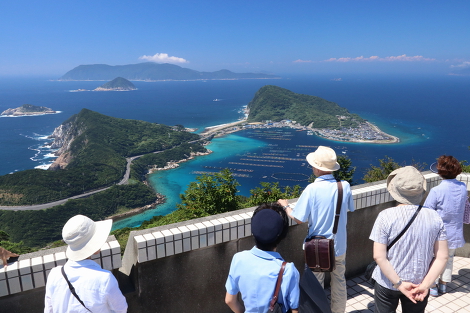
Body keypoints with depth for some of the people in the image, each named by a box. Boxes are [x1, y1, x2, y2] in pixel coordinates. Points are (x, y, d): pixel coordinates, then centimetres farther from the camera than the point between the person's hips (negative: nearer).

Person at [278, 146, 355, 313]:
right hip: (339, 245, 4)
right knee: (339, 281, 23)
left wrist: (286, 206, -1)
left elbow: (299, 219, -18)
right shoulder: (345, 186, -11)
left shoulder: (312, 189, -24)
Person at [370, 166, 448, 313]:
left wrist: (399, 284, -13)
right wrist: (425, 285, -7)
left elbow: (379, 256, -20)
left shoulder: (386, 216, -19)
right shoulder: (434, 217, -9)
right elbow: (442, 257, -8)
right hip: (419, 284, 3)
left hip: (387, 284, -2)